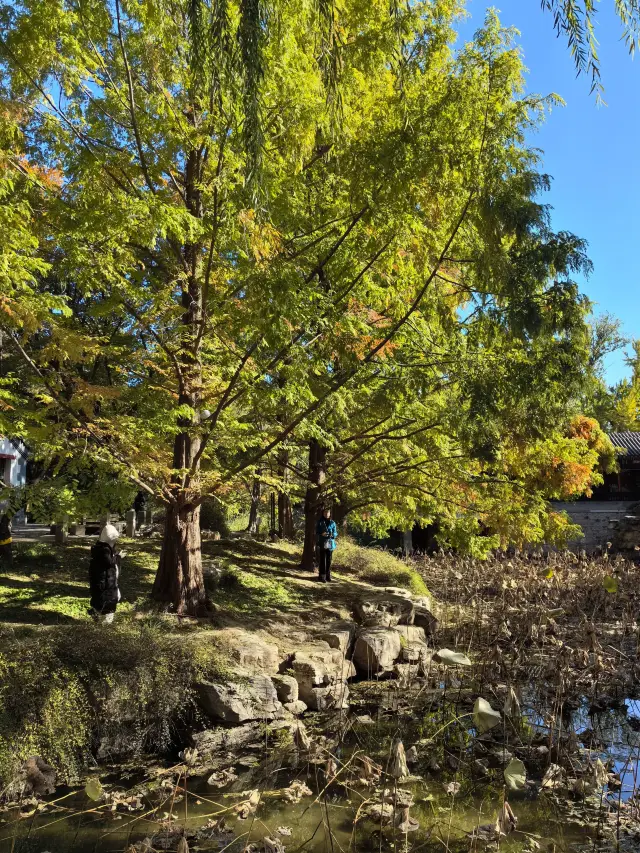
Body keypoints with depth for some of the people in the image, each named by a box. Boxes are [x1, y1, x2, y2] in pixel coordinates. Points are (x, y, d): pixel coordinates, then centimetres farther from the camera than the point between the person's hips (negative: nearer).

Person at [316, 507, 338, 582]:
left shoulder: (332, 523, 5)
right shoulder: (320, 522, 0)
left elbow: (335, 533, 6)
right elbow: (317, 532, 1)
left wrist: (332, 535, -17)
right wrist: (321, 534, -19)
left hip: (330, 544, 2)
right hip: (322, 544, -2)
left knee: (329, 561, 6)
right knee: (322, 561, -2)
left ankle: (328, 576, 16)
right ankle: (322, 577, 2)